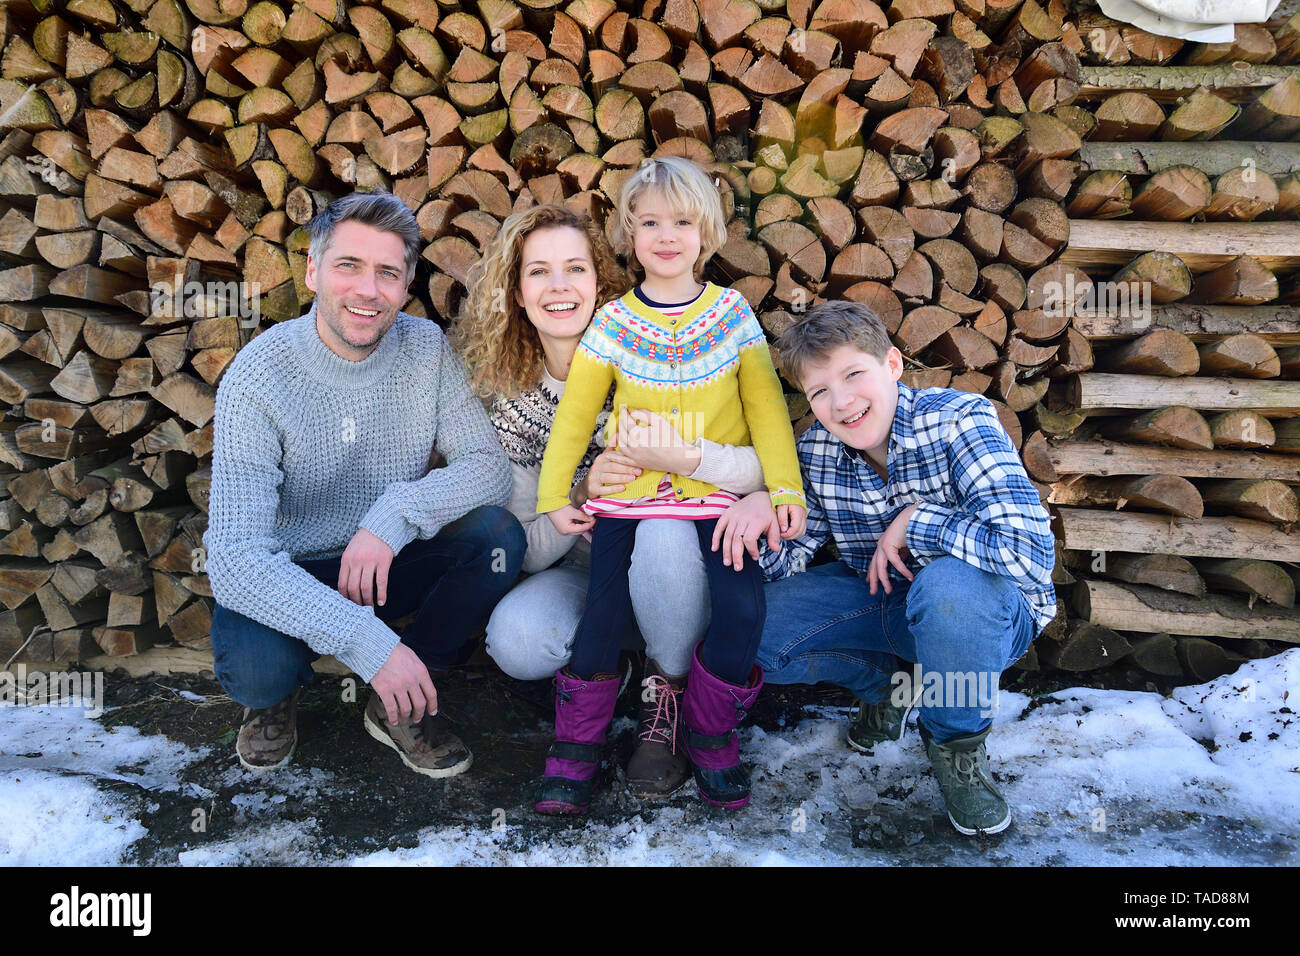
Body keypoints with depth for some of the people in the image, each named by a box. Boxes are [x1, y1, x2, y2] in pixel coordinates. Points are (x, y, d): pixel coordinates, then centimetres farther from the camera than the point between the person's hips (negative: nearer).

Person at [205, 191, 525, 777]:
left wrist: (395, 515, -32)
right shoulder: (259, 376, -21)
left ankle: (398, 704, -1)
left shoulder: (426, 349, -9)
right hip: (287, 576, -3)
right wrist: (369, 642, -38)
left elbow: (488, 465, -13)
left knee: (497, 536, -23)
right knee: (255, 667, -34)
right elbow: (235, 557, -28)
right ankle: (275, 696, 8)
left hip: (386, 567, 3)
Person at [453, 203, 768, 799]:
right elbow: (526, 552, -2)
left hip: (674, 568, -2)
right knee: (513, 639, -28)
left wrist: (683, 458, -38)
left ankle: (669, 690, -9)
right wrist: (582, 496, -22)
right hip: (585, 576, 2)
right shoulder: (511, 404, -1)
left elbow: (761, 468, -17)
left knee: (662, 529, -36)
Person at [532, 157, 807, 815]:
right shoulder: (612, 323, 4)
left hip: (719, 496, 0)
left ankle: (710, 734, 9)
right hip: (630, 494, 0)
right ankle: (576, 747, 14)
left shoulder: (732, 312, 5)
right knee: (602, 614, -9)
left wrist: (786, 488, -4)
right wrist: (552, 496, 2)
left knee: (742, 611, -17)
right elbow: (574, 413, 7)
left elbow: (766, 405, 4)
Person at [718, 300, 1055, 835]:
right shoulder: (816, 450, -7)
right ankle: (884, 682, 15)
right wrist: (762, 513, -23)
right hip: (879, 602, 5)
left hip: (988, 613, -5)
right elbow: (785, 564, -2)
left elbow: (1032, 553, -35)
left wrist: (912, 521, -27)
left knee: (949, 582, -39)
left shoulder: (959, 419, -23)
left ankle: (956, 741, -8)